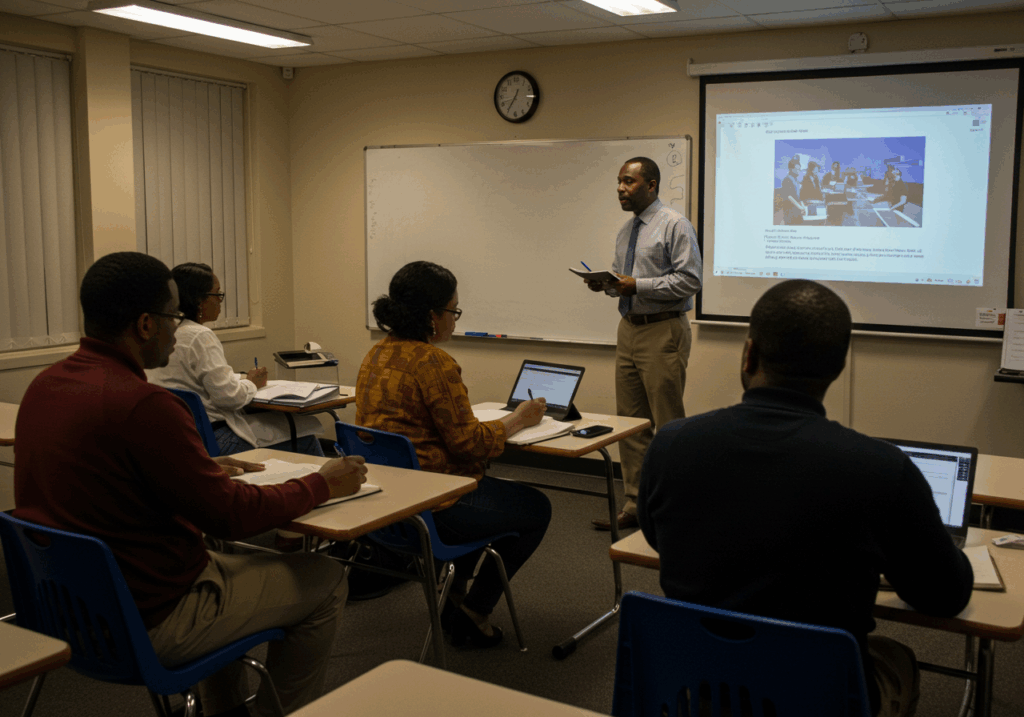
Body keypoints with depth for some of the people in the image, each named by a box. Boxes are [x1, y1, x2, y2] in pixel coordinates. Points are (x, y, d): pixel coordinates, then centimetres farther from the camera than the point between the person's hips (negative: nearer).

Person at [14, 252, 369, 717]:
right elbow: (232, 515, -20)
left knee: (224, 555, 33)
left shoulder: (43, 386, 1)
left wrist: (206, 469, 16)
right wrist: (323, 484, -6)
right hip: (149, 625, -9)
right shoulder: (142, 404, -28)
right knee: (324, 580, 5)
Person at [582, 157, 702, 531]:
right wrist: (607, 285, 1)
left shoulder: (675, 226, -9)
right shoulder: (625, 231, 15)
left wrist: (638, 285, -20)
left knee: (668, 423, -4)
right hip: (629, 329, 8)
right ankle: (635, 504, 20)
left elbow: (689, 280, -16)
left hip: (662, 332, -8)